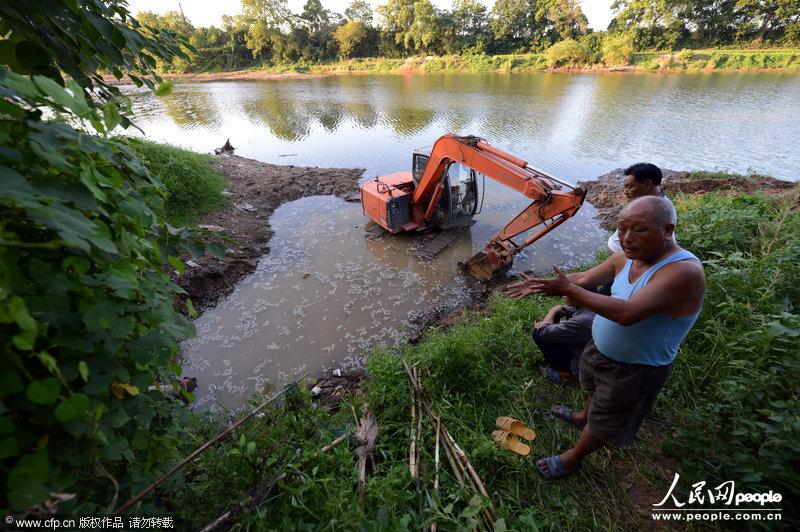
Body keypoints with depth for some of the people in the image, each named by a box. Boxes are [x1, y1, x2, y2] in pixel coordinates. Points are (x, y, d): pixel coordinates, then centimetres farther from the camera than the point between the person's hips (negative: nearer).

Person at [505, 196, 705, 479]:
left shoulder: (685, 271, -33)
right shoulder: (626, 258, -10)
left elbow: (626, 313, -42)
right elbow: (582, 279, -5)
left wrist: (570, 291, -39)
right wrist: (540, 284, -16)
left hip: (636, 368, -6)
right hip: (600, 348, 7)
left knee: (604, 422, 18)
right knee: (595, 391, 35)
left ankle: (573, 458, 42)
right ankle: (584, 417, 65)